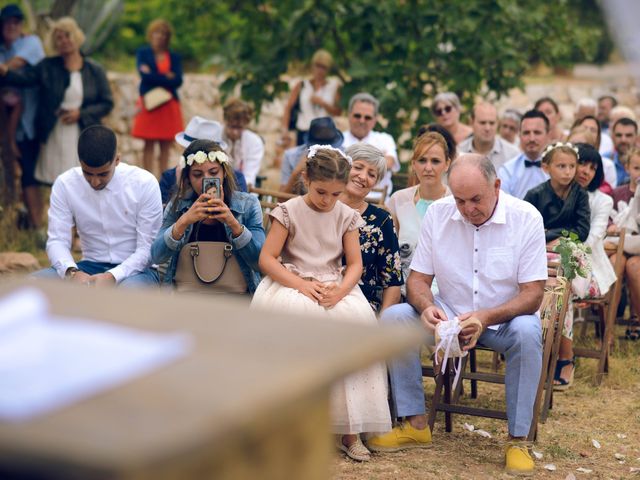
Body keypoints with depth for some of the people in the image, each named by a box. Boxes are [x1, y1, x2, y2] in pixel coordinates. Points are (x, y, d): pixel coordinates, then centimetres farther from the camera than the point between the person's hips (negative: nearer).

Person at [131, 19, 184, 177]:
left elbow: (178, 81, -2)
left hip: (169, 105, 2)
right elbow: (144, 75, -8)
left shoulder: (174, 57, 13)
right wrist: (167, 77, -4)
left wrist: (154, 77, -5)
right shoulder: (143, 53, 8)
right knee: (149, 145, -4)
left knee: (166, 146, 1)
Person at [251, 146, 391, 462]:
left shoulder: (346, 216, 9)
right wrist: (300, 284, -19)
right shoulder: (289, 211, 1)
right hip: (293, 283, -2)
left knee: (357, 317, -31)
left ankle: (349, 430, -23)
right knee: (292, 312, -38)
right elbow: (266, 258, -5)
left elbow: (355, 263, 5)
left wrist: (340, 289, -17)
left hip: (334, 286, 2)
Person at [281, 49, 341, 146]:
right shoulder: (301, 86, 7)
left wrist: (322, 103, -13)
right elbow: (288, 108, 2)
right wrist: (285, 129, -9)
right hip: (303, 133, 1)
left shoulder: (334, 86, 6)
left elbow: (338, 112, 1)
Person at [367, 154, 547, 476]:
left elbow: (533, 294, -16)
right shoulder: (437, 213, -6)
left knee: (527, 332, -36)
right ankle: (415, 425, -11)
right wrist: (427, 307, -27)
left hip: (504, 317, -3)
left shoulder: (526, 218, -14)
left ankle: (518, 440, -23)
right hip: (449, 314, 3)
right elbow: (418, 279, -2)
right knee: (393, 318, -21)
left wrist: (486, 318, -33)